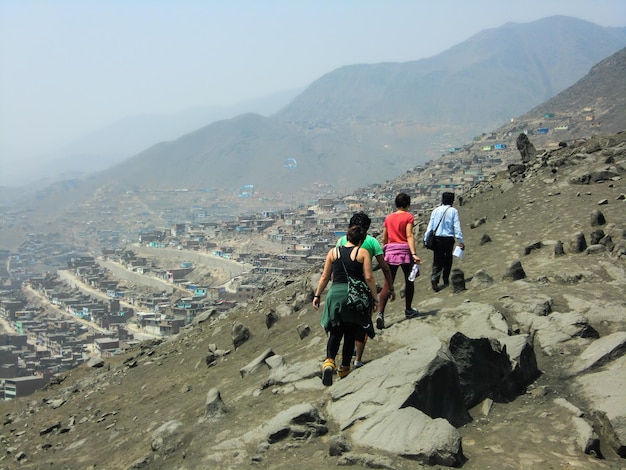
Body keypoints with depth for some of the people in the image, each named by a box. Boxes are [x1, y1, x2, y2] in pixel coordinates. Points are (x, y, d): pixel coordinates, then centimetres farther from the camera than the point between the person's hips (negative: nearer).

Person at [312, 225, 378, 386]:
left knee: (335, 332, 8)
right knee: (350, 334, 12)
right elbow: (369, 277, -5)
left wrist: (317, 296, 15)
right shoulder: (363, 253, 0)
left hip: (335, 293, 2)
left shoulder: (333, 252, 8)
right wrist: (374, 298, 3)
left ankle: (329, 361, -16)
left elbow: (324, 277, 8)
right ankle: (344, 368, 17)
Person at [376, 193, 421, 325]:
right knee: (409, 281, 16)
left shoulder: (388, 218, 10)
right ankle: (408, 310, 26)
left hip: (390, 251, 3)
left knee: (388, 284, -1)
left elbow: (384, 238, 12)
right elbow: (409, 236, -14)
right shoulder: (408, 217, -3)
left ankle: (380, 312, -16)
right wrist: (414, 254, -20)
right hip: (405, 251, -3)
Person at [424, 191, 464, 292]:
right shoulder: (453, 211, -2)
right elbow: (457, 227, -6)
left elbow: (430, 226, 5)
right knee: (447, 260, 15)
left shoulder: (436, 211, 5)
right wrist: (460, 241, -5)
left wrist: (426, 239, 8)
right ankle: (446, 281, 22)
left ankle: (434, 279, -18)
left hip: (437, 238, 2)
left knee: (437, 261, 3)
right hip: (448, 238, -2)